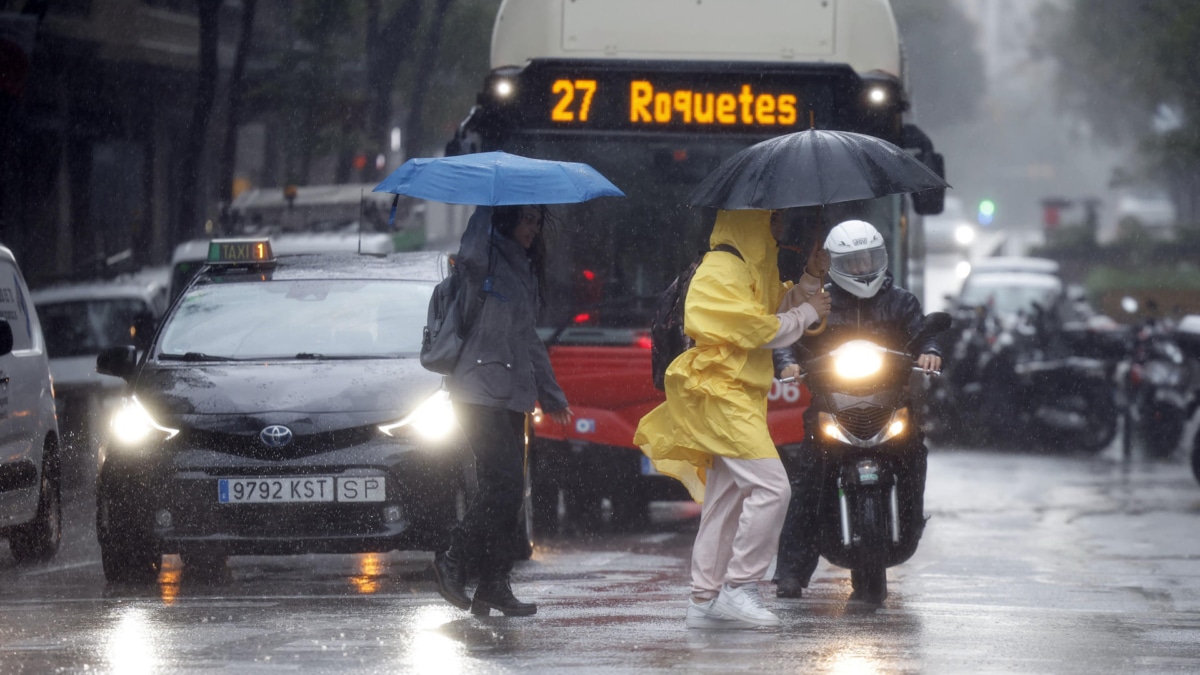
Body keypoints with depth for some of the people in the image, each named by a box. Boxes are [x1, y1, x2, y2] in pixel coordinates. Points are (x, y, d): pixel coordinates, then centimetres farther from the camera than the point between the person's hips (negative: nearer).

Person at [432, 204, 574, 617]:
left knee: (508, 490, 4)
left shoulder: (524, 270, 22)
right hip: (481, 392, -9)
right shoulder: (488, 261, -5)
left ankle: (495, 587, 5)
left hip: (511, 394, 9)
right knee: (503, 484, -15)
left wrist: (551, 394, 32)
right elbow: (470, 255, -32)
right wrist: (489, 205, -21)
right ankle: (454, 562, -4)